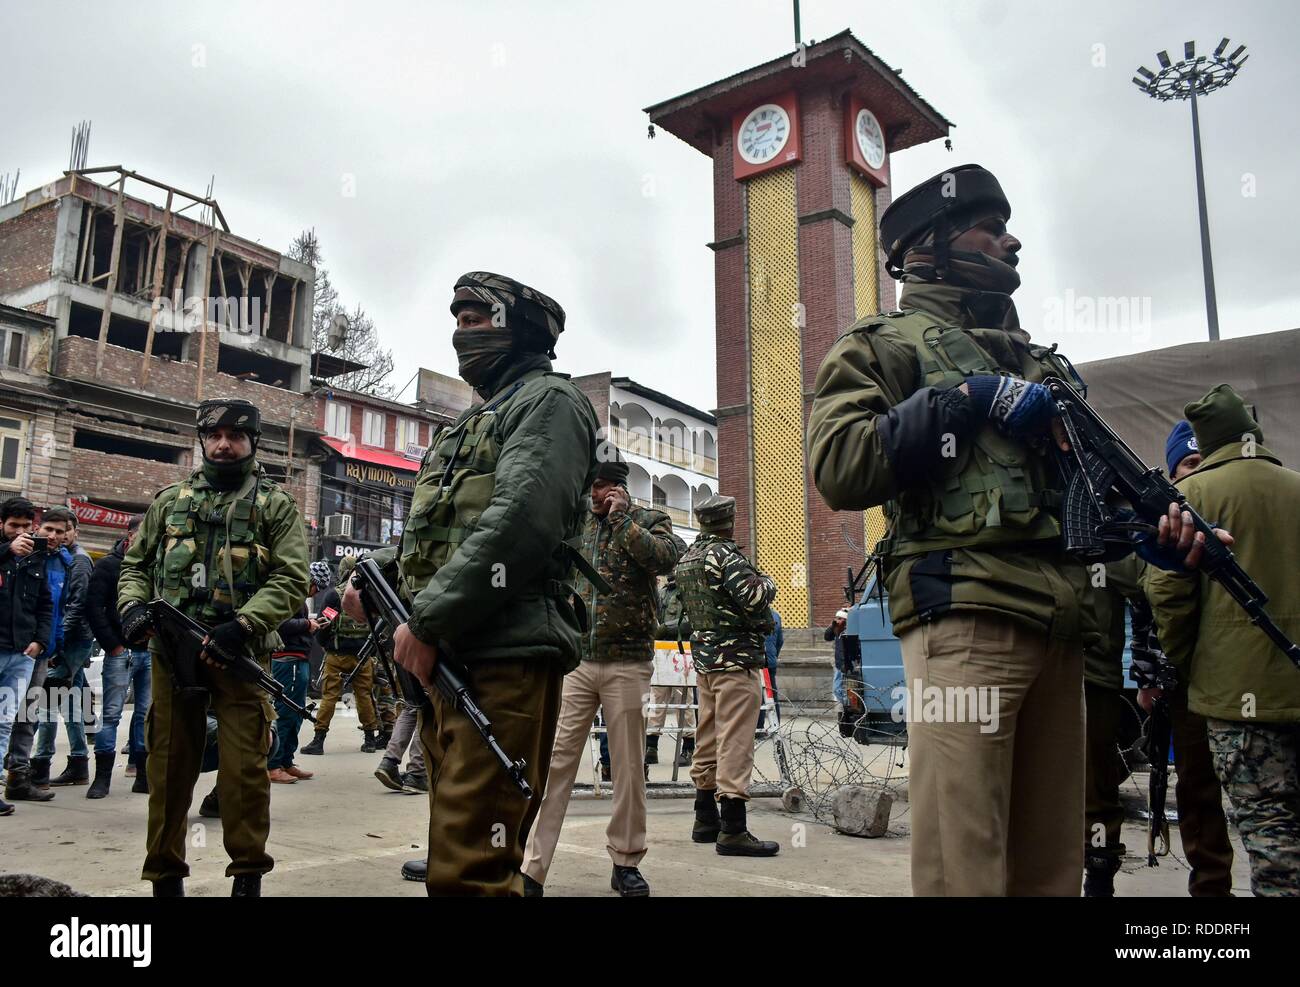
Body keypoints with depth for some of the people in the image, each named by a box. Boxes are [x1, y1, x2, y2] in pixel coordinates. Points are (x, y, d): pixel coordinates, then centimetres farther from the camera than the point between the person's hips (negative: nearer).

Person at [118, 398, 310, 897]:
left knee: (244, 769, -2)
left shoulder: (275, 503, 4)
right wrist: (132, 606, -3)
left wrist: (242, 624, -18)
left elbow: (291, 579, -6)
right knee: (169, 766, 10)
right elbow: (135, 564, 19)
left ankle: (248, 875, 12)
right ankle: (165, 875, 23)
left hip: (239, 653, -3)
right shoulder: (170, 499, 15)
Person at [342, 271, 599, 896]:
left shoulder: (547, 401, -2)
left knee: (469, 871, -12)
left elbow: (519, 520, -18)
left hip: (504, 661, -10)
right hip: (444, 661, 10)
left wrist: (426, 618, -17)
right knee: (453, 858, 15)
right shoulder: (477, 419, 28)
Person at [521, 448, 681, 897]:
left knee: (628, 766, 6)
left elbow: (666, 557, -17)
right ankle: (532, 868, 2)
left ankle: (626, 862, 20)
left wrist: (622, 517, -12)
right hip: (573, 662, 2)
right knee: (555, 761, -2)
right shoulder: (574, 524, 13)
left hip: (626, 664, -2)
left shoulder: (649, 520, 3)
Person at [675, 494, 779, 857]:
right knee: (735, 742, -7)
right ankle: (732, 830, -7)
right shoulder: (724, 555, -14)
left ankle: (705, 820, 23)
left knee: (708, 740, 14)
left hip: (703, 659, 9)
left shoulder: (685, 558, 13)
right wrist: (767, 582, -2)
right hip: (735, 659, -9)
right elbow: (754, 598, -23)